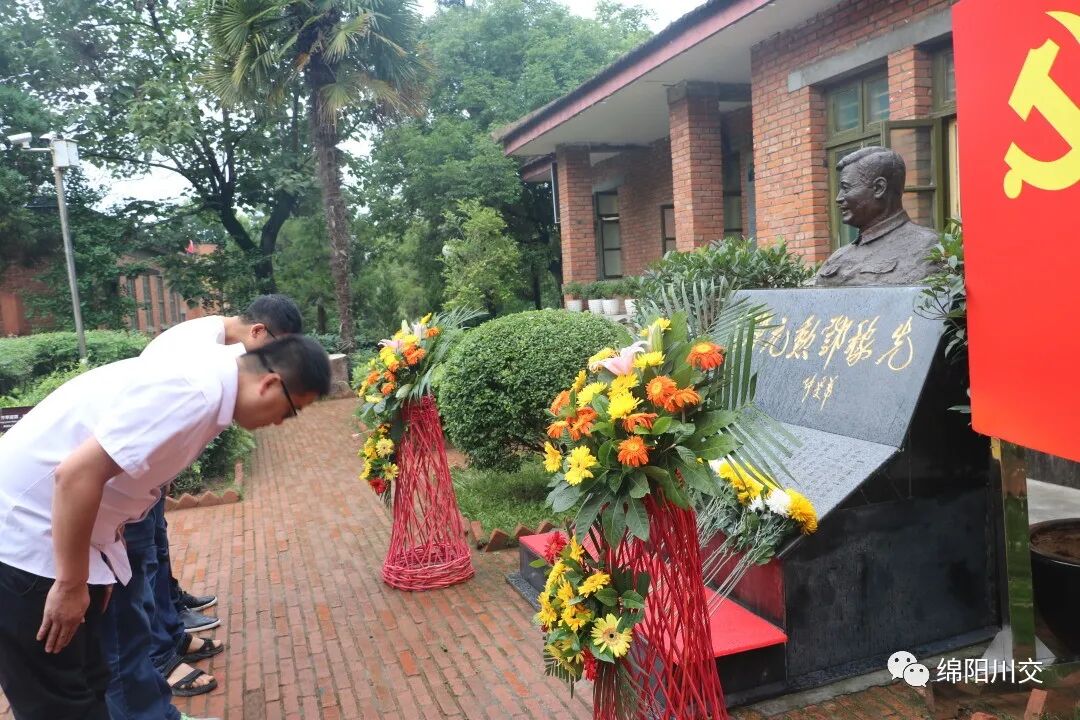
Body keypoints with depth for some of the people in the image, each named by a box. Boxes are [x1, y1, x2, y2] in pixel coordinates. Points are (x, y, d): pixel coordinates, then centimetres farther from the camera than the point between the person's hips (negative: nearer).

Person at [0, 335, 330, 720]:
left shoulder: (207, 383, 4)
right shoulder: (195, 395, -27)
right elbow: (76, 474, -31)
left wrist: (104, 563, 16)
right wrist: (71, 585, -21)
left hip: (50, 530, 9)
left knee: (88, 684, 18)